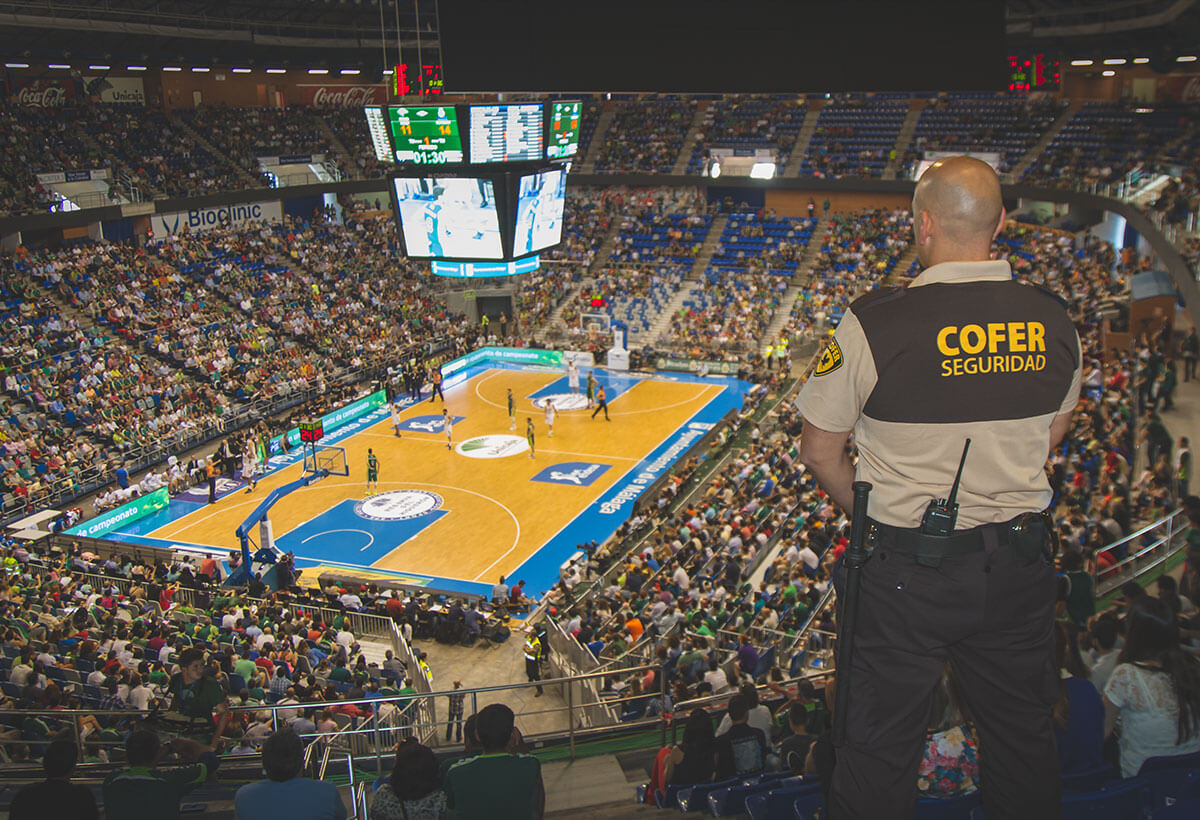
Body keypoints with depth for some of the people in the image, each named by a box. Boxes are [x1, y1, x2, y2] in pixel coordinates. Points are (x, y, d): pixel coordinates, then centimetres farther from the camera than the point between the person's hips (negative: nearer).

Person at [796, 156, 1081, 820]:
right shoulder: (1053, 322, -3)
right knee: (1022, 736, 22)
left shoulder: (874, 323, -16)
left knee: (882, 747, 12)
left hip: (909, 569, -4)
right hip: (1021, 565, 4)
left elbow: (821, 452, -7)